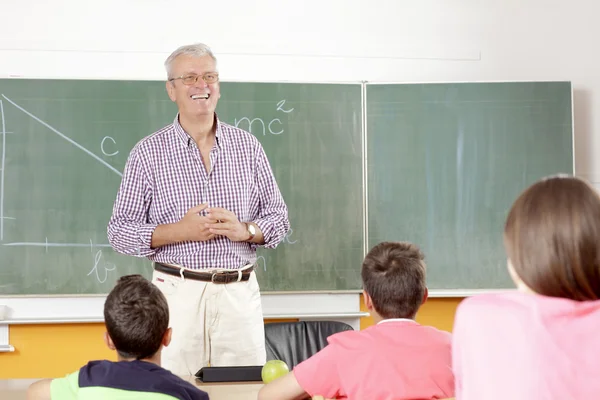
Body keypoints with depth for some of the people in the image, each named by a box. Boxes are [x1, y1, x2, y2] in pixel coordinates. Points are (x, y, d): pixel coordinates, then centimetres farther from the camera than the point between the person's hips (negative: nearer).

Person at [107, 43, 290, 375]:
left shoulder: (247, 146, 9)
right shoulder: (148, 153, 2)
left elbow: (278, 216, 12)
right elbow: (119, 232, 1)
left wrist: (245, 230, -9)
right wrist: (178, 231, -14)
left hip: (240, 294, 2)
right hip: (177, 293, -2)